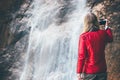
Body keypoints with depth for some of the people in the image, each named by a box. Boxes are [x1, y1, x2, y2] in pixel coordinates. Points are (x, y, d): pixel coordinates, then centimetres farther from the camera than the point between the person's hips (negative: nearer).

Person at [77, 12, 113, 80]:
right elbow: (110, 39, 21)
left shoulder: (84, 37, -15)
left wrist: (79, 72, -6)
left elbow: (81, 56, -14)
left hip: (88, 72, -3)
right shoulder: (103, 34, -4)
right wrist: (107, 27, 32)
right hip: (101, 70, 3)